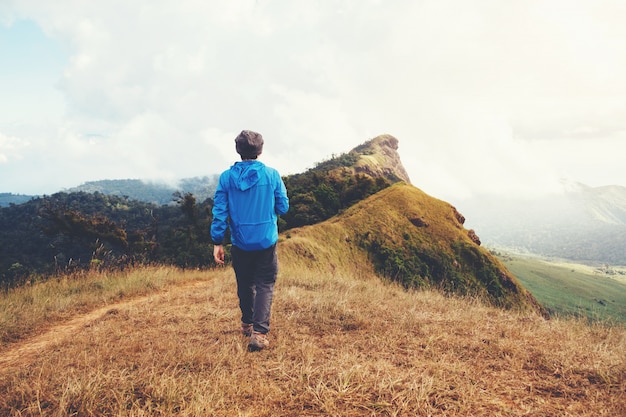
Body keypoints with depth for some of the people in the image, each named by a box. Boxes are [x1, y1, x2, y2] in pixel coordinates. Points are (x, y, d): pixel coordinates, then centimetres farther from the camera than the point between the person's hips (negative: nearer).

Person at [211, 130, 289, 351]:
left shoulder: (226, 177, -5)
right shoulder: (272, 175, -8)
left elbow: (219, 211, -6)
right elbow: (283, 207, -2)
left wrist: (217, 242, 0)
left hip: (240, 243, 2)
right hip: (266, 242, -2)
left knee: (245, 285, 19)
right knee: (265, 285, 3)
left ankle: (247, 324, 37)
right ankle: (259, 333, -10)